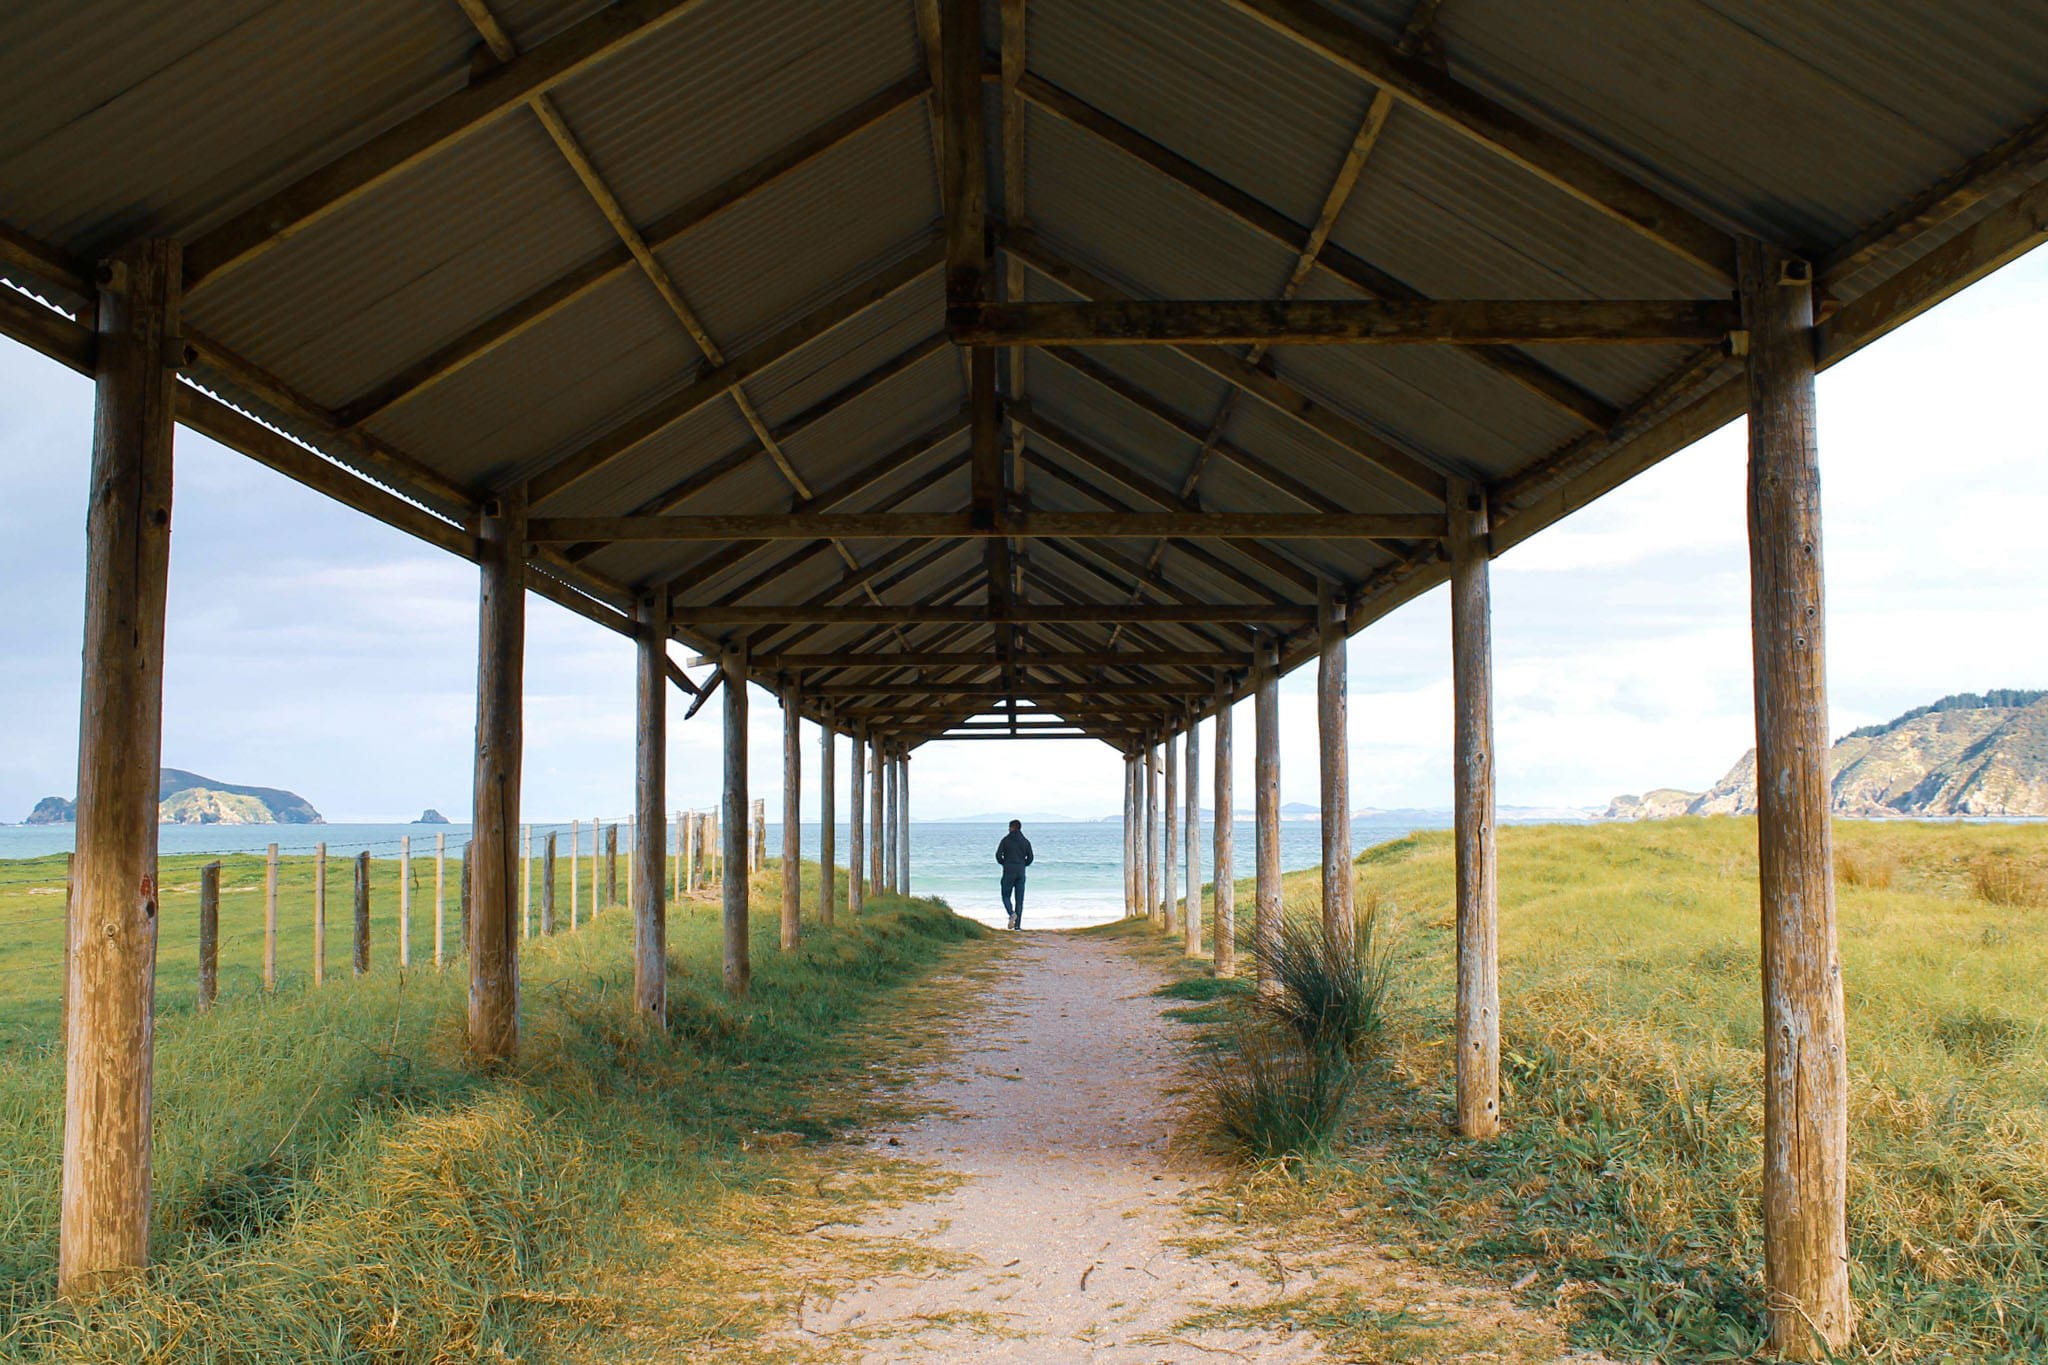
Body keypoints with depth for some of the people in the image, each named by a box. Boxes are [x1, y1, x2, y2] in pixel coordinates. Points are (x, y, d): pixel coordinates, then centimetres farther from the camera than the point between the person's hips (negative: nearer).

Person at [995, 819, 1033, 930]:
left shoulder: (1006, 839, -3)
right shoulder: (1025, 841, 6)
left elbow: (998, 855, -8)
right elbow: (1030, 858, 6)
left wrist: (1004, 863, 10)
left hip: (1008, 872, -3)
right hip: (1021, 873, 3)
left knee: (1006, 896, 8)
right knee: (1019, 899, 6)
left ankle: (1012, 913, -21)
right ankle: (1018, 925, 1)